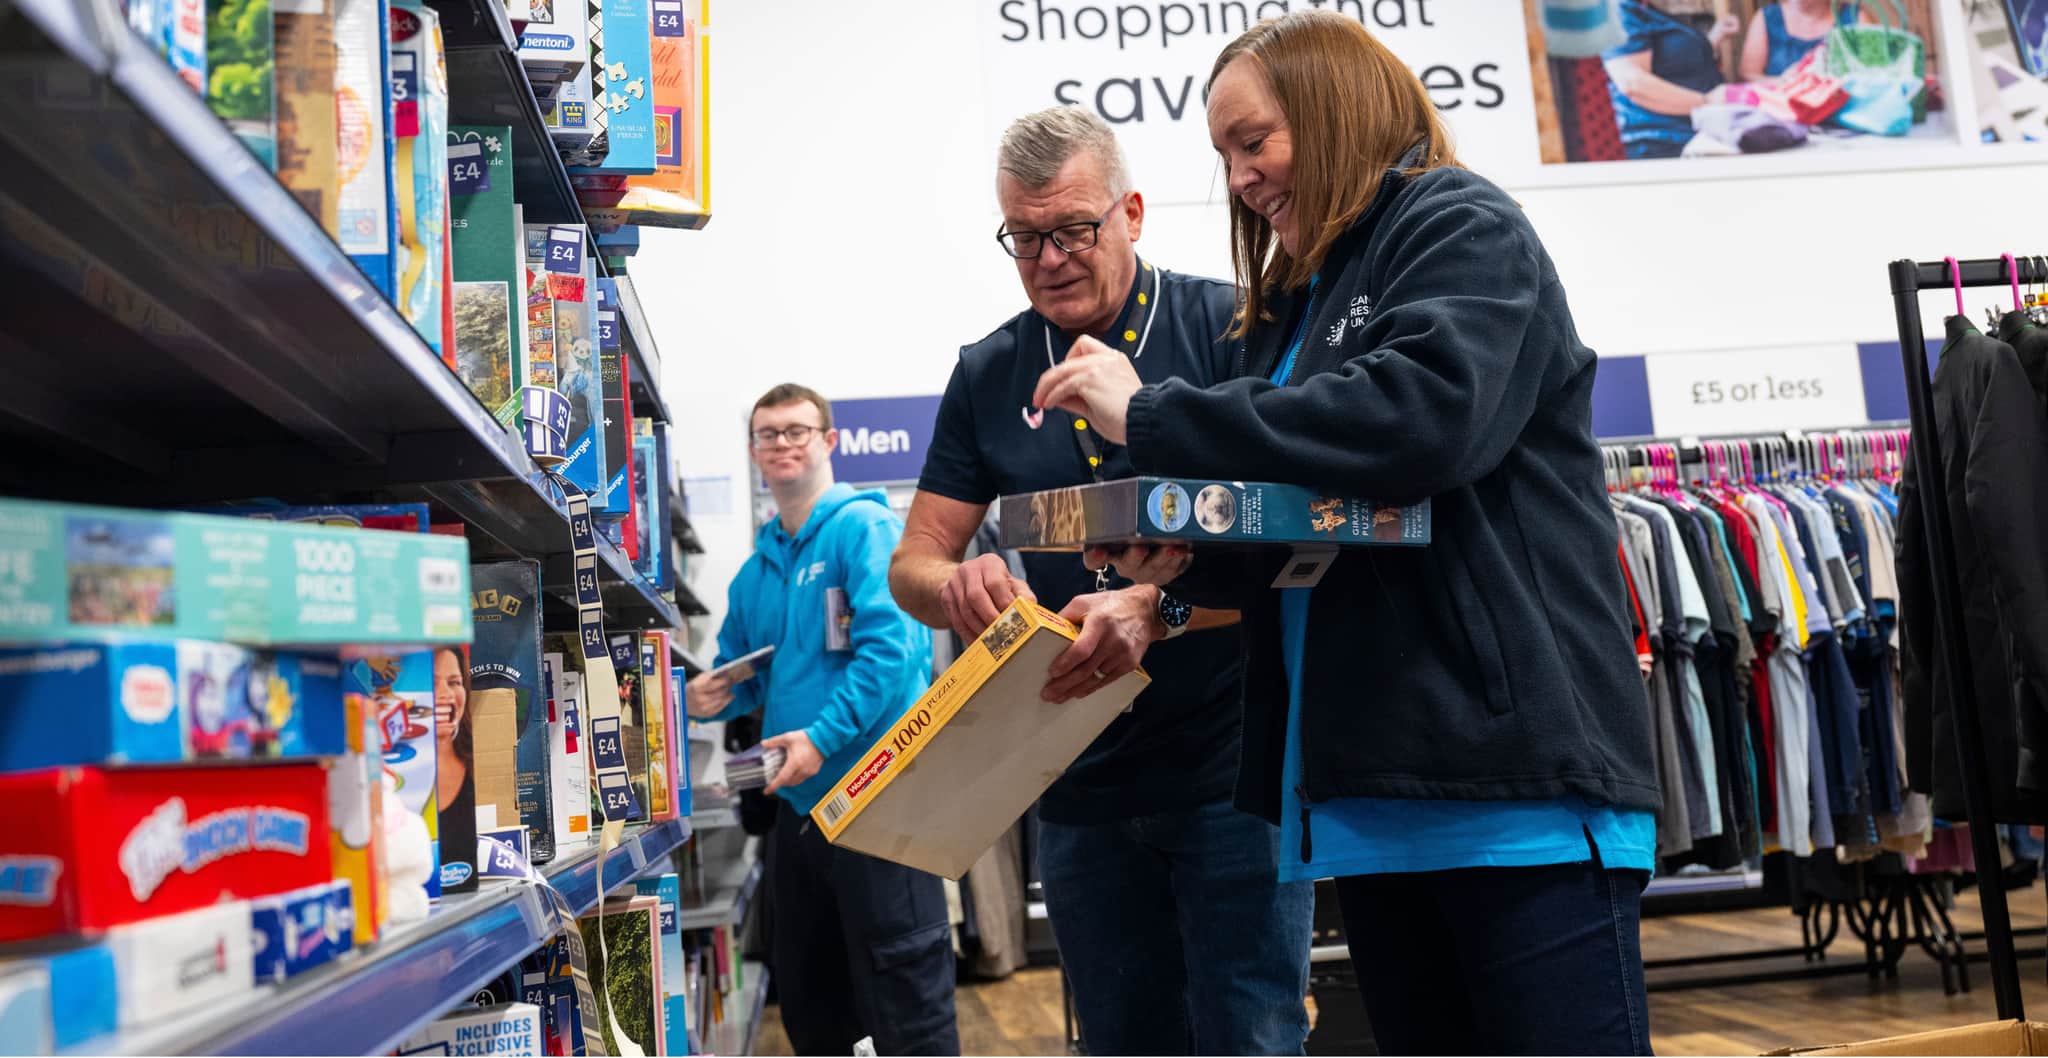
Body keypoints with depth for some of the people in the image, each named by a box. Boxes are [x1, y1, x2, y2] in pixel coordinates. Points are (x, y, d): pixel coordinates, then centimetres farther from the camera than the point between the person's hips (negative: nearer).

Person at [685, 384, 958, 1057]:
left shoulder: (864, 527, -8)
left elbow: (890, 647, -19)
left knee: (906, 1002, -2)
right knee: (808, 1003, 18)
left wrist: (823, 736, -25)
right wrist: (716, 697, 0)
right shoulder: (756, 569, 15)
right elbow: (741, 673, 22)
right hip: (799, 802, 8)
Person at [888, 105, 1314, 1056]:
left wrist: (1161, 610, -29)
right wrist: (956, 585, -16)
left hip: (1231, 770, -4)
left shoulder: (1230, 330, -4)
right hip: (1080, 788, 4)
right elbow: (911, 565, 9)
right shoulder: (987, 376, 8)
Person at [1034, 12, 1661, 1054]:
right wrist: (1187, 558, 1)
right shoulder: (1295, 306, 23)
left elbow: (1424, 411, -23)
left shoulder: (1463, 230, -2)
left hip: (1519, 782, -8)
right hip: (1372, 793, 8)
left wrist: (1151, 417, -18)